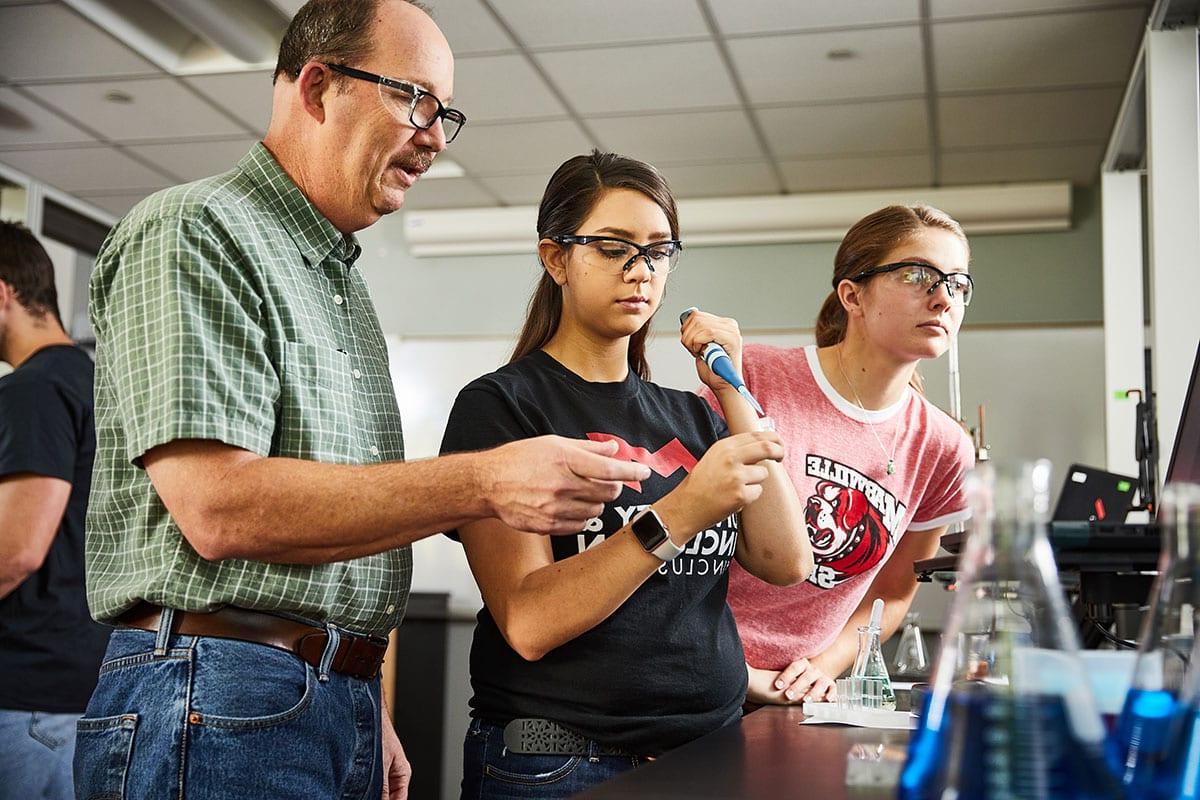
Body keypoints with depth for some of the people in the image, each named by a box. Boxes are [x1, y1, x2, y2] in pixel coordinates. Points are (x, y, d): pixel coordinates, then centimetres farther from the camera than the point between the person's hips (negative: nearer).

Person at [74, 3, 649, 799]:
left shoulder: (344, 285, 16)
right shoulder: (194, 233, -10)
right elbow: (219, 509, -22)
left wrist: (372, 712, 16)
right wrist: (485, 484, -24)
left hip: (343, 701, 8)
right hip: (221, 705, -8)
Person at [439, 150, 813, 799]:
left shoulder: (689, 416, 10)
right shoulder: (501, 405, -8)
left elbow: (787, 563, -2)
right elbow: (528, 622, -18)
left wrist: (731, 393, -5)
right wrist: (679, 515, -27)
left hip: (708, 747, 6)